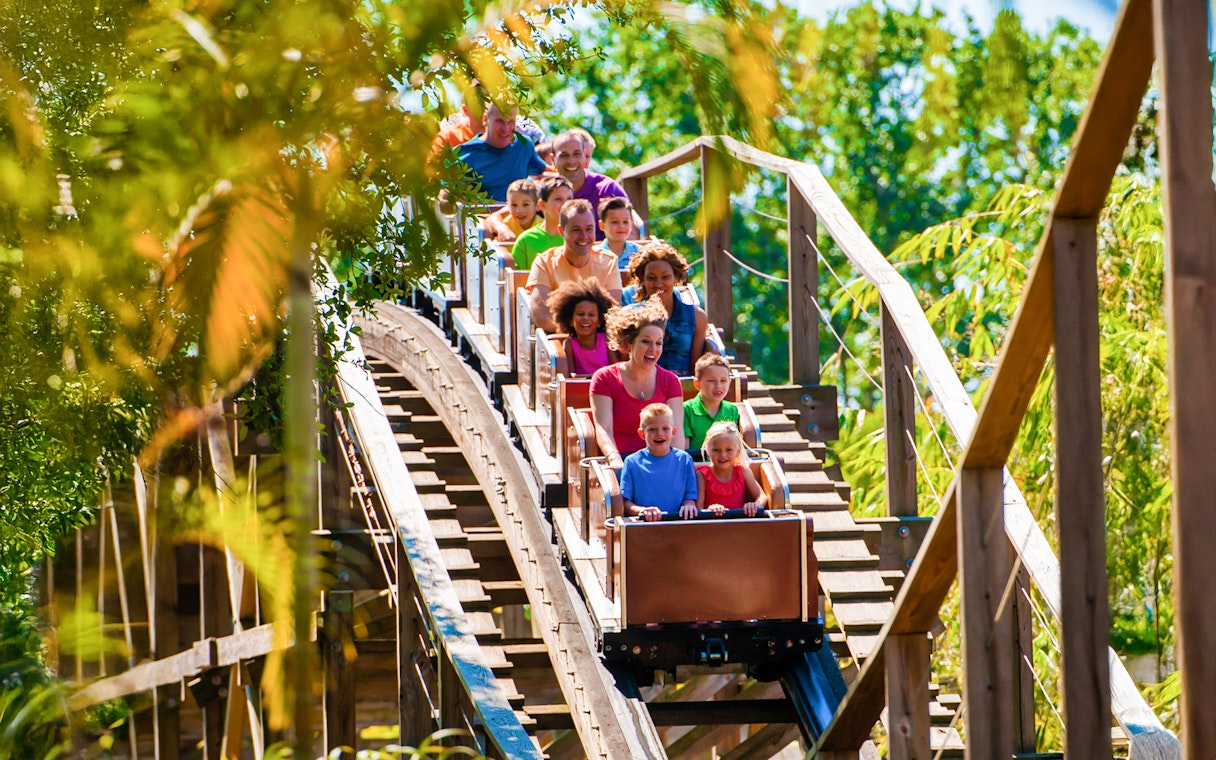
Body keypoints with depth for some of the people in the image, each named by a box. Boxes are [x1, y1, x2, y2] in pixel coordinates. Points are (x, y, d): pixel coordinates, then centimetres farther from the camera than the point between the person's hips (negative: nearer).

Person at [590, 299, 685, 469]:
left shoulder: (670, 381, 12)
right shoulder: (605, 378, 4)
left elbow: (676, 429, 0)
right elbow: (603, 429, -9)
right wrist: (615, 459, -29)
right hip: (623, 459, -2)